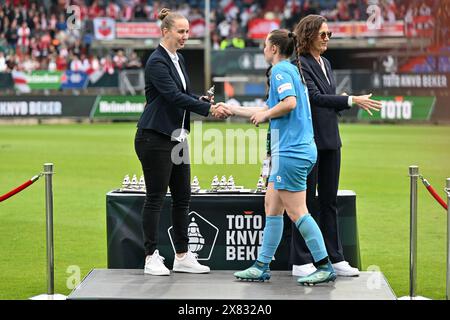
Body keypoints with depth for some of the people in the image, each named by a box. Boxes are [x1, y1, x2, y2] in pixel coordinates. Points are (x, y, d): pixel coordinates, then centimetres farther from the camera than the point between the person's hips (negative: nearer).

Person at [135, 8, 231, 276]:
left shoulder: (179, 60, 13)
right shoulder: (157, 62, -14)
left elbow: (186, 94, 18)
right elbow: (174, 96, -24)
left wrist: (207, 103, -3)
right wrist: (209, 109, -28)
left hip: (177, 137, 9)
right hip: (155, 138, -9)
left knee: (183, 196, 9)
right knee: (156, 197, -2)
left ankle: (183, 256, 15)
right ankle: (152, 257, 5)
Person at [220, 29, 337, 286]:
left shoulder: (280, 70, -9)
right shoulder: (291, 70, 20)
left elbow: (289, 102, -27)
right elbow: (267, 110, 27)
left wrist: (266, 113, -9)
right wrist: (231, 109, 33)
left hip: (291, 151, -10)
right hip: (288, 151, 10)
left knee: (296, 211, -7)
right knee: (272, 206, 13)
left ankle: (325, 267, -5)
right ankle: (262, 266, 16)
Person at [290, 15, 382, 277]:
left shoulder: (326, 63, 15)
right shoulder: (300, 65, -11)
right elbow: (315, 97, -21)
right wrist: (352, 100, -27)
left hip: (330, 140, 8)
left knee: (330, 201, 11)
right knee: (305, 201, -2)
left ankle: (335, 258, 15)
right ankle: (301, 262, 3)